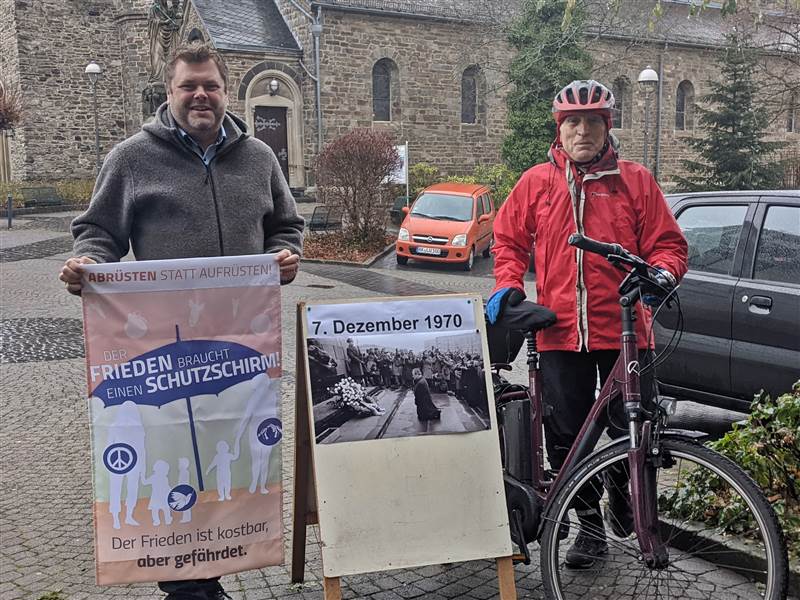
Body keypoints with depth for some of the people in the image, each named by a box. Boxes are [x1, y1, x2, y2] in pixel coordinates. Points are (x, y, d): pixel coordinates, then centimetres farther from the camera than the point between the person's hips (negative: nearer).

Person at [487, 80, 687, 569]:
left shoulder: (635, 181, 5)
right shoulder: (537, 182, 8)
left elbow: (668, 243, 6)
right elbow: (509, 240, 15)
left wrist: (661, 274, -15)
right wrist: (508, 285, -1)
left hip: (623, 330, -1)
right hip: (561, 332, 1)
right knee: (567, 439, 7)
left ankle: (622, 495, 35)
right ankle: (591, 525, 25)